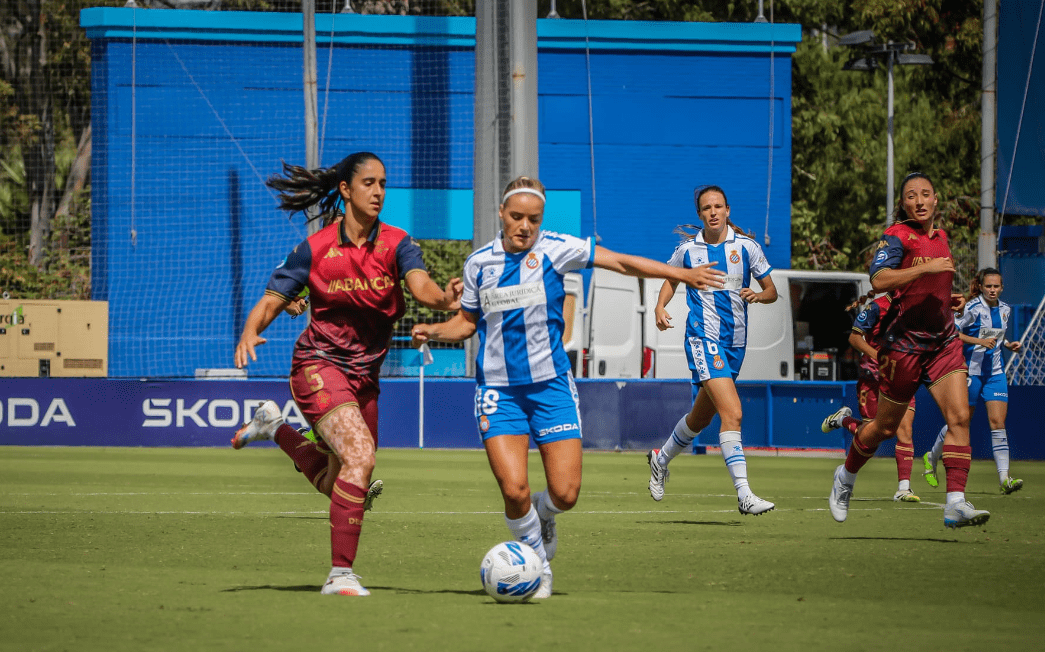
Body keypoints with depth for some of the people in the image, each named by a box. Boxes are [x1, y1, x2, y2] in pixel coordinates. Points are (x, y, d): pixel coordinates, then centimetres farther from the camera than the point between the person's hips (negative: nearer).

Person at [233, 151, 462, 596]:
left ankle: (278, 430, 43)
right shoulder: (316, 249, -8)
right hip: (319, 364, -5)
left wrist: (444, 298, -46)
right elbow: (271, 301, -5)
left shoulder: (396, 244, -4)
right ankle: (341, 574, -21)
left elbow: (421, 286, -22)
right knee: (360, 456, -26)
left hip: (364, 375, 5)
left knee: (339, 484, 16)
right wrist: (249, 333, -27)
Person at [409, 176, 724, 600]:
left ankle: (542, 516, 31)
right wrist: (433, 331, -4)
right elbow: (466, 322, 15)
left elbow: (621, 262, 0)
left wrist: (681, 274, -4)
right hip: (499, 390, 0)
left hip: (550, 385, 0)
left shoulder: (555, 249, -4)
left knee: (565, 494, -7)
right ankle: (538, 567, 9)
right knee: (514, 490, -16)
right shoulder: (479, 262, 3)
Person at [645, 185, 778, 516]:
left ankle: (661, 459, 46)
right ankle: (744, 494, -25)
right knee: (732, 413, -21)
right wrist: (660, 306, 1)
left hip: (735, 343, 4)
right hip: (703, 338, -4)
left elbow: (772, 291, 7)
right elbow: (672, 279, 20)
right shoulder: (688, 250, 1)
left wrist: (758, 295, -16)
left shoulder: (746, 247, 1)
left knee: (701, 417, 19)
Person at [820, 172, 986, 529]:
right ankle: (846, 476, 36)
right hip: (904, 342, -6)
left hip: (943, 340, 6)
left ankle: (956, 504, -19)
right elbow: (878, 280, -26)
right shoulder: (897, 236, -9)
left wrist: (951, 299, 12)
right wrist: (927, 267, -27)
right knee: (886, 427, 7)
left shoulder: (940, 237, 14)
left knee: (959, 416, -14)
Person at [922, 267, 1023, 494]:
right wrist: (979, 341, -24)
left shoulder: (1004, 309, 9)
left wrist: (1008, 345, 6)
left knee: (998, 422, -8)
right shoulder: (974, 309, -13)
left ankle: (1004, 477, -13)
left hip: (995, 373, 5)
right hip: (971, 370, -5)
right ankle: (932, 458, 30)